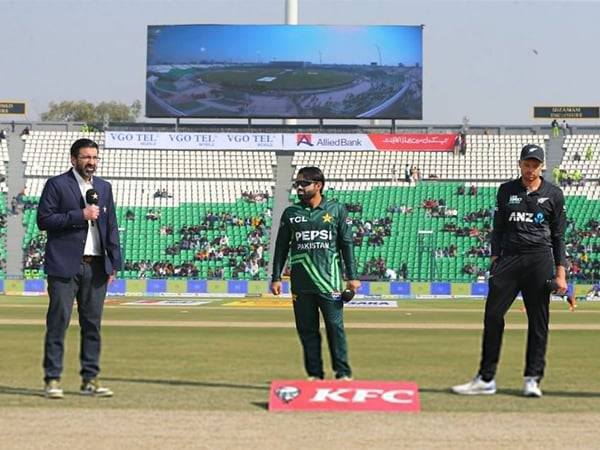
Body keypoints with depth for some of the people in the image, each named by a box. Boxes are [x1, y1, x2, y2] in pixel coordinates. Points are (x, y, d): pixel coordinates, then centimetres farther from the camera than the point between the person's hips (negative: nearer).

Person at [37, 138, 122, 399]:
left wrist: (114, 263, 10)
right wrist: (79, 215, -14)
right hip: (64, 266, -5)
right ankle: (52, 380, -2)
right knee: (58, 323, -5)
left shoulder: (104, 187, 17)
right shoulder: (56, 185, -1)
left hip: (96, 267, 5)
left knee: (92, 325, 7)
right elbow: (43, 220, -8)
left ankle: (90, 380, 12)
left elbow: (111, 226, 17)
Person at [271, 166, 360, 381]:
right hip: (301, 282, 2)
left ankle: (343, 373, 3)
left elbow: (347, 244, 5)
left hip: (329, 281, -2)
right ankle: (314, 374, 10)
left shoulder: (337, 209, 5)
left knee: (335, 327, -4)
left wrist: (352, 277, 0)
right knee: (306, 329, 3)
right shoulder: (291, 213, 10)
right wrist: (276, 277, 7)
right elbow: (281, 246, 13)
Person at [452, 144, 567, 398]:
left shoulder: (553, 194, 6)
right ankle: (485, 379, 2)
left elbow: (559, 236, 5)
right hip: (509, 259, 2)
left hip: (540, 260, -2)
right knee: (492, 315, -3)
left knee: (538, 321, 0)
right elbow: (498, 229, 14)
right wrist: (495, 260, 3)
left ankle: (532, 379, 7)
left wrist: (561, 273, -1)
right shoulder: (507, 191, 12)